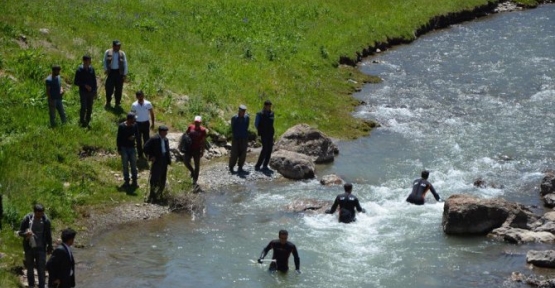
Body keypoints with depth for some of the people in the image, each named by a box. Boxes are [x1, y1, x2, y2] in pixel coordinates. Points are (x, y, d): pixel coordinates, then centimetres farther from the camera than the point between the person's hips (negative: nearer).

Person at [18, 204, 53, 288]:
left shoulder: (45, 220, -9)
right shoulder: (27, 219, -11)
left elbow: (48, 235, 3)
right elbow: (20, 232, -3)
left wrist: (49, 247, 9)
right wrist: (26, 233, -26)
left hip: (41, 248, -1)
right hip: (29, 248, 1)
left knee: (41, 269, -1)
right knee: (30, 269, 13)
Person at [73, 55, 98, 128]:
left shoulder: (91, 69, 2)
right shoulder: (79, 70, -11)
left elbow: (94, 80, 10)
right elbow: (76, 82, -9)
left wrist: (95, 91, 10)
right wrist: (85, 85, -19)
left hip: (91, 92, 4)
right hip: (83, 92, -4)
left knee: (89, 108, 8)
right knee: (83, 108, -8)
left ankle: (87, 122, 19)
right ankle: (82, 122, 8)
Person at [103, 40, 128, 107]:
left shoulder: (122, 54, 1)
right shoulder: (108, 52, 0)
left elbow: (125, 64, 5)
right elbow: (104, 61, 10)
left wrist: (125, 74, 1)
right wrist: (106, 69, -2)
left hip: (119, 72, 1)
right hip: (111, 72, -1)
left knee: (119, 88, 3)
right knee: (109, 88, -1)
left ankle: (117, 102, 14)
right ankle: (108, 102, 16)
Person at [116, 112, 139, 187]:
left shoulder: (135, 125, -4)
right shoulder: (121, 126, -11)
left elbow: (137, 135, 6)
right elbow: (119, 138, -4)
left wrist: (134, 137, -18)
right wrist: (119, 149, -4)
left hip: (132, 147, 2)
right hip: (124, 148, -2)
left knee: (133, 165, 5)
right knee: (125, 165, 6)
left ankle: (134, 180, 15)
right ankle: (126, 180, 15)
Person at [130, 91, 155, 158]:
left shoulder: (148, 104, -11)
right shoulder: (134, 105, -10)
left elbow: (152, 114, 0)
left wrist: (152, 123, 2)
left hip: (146, 123, 0)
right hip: (138, 123, 0)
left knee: (146, 139, 6)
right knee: (138, 140, 10)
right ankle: (140, 154, 23)